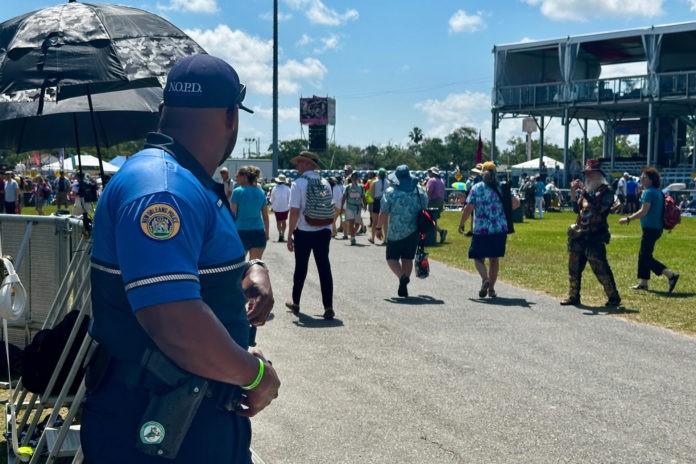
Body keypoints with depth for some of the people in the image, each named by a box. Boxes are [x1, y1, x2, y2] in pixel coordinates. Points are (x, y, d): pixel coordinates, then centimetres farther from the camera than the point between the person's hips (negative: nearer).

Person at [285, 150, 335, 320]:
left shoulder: (298, 184, -10)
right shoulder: (325, 183, 5)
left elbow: (294, 212, -13)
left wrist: (289, 236, -7)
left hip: (304, 232, -3)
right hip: (324, 231, 3)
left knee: (301, 268, 12)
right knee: (324, 268, 4)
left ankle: (295, 303, 28)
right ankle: (328, 307, 0)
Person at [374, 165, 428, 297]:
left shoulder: (390, 192, -8)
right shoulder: (420, 191, 5)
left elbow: (383, 213, -9)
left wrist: (378, 228, 4)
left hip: (396, 232, -4)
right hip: (414, 231, 4)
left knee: (392, 257, 5)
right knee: (408, 258, 12)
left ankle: (402, 277, -21)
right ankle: (403, 287, 13)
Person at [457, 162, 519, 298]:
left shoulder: (477, 188, -4)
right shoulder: (502, 188, 4)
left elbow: (468, 208, -10)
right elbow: (516, 203, 1)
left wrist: (461, 224, 1)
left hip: (481, 230, -3)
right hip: (500, 229, 3)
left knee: (478, 258, 6)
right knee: (494, 259, 13)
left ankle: (485, 278, -22)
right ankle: (491, 289, 15)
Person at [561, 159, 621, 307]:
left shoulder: (606, 191, -5)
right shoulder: (584, 190, 14)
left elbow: (599, 207, -21)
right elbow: (576, 208, 9)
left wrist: (584, 192, -23)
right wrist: (573, 191, -4)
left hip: (594, 237, -7)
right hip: (578, 235, 7)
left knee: (600, 268, -8)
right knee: (574, 267, 11)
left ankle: (613, 297, 2)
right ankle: (573, 296, 21)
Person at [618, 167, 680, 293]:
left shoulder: (649, 192, -16)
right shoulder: (658, 192, 14)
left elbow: (643, 211, -20)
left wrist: (628, 219, -13)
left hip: (650, 229, -10)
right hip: (656, 228, 10)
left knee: (646, 257, -8)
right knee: (643, 254, 16)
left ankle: (671, 275, -16)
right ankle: (643, 282, 20)